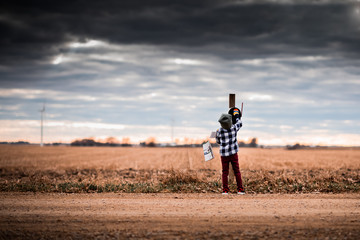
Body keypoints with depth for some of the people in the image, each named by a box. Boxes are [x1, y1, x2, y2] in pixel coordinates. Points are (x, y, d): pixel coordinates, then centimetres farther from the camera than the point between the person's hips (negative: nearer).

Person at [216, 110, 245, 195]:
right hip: (233, 153, 1)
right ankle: (240, 189, 9)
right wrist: (237, 117, 30)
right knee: (237, 171, 9)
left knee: (225, 172, 7)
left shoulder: (219, 131, -11)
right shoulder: (234, 128, -9)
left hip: (224, 154, 0)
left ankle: (225, 190, 3)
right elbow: (240, 123, 14)